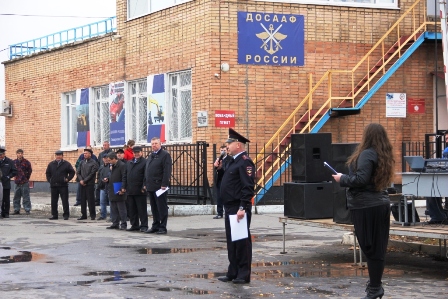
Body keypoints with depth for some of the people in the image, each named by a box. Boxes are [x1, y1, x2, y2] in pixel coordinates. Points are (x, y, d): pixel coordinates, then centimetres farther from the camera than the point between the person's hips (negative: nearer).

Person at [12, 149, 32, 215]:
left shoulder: (26, 162, -3)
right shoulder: (14, 162, 6)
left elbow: (30, 171, 4)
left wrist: (26, 178, 3)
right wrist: (15, 177, 8)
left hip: (25, 182, -4)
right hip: (17, 182, 4)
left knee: (26, 197, -3)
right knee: (16, 197, 7)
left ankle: (27, 210, 1)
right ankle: (16, 210, 14)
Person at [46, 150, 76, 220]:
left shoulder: (66, 164, 2)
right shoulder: (51, 164, 11)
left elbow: (72, 172, 6)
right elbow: (47, 173, 19)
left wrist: (68, 179, -5)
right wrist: (49, 180, 7)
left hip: (63, 185, -3)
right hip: (53, 185, 3)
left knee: (65, 201, -3)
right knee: (53, 201, 7)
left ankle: (66, 215, 2)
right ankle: (54, 215, 14)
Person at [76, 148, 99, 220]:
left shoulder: (93, 163, -4)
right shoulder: (82, 162, 13)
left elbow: (92, 174, -9)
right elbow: (78, 172, 11)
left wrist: (84, 181, -11)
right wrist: (81, 180, -5)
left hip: (90, 184, -5)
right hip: (82, 184, 5)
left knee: (90, 199, -3)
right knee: (83, 200, 6)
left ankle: (92, 215, 4)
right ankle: (83, 215, 12)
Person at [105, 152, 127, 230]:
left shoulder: (122, 165, -12)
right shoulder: (112, 166, 15)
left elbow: (124, 178, -16)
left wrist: (123, 188, -21)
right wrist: (108, 180, 8)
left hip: (118, 190, -9)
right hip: (112, 190, 9)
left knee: (121, 208, -3)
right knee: (113, 208, 10)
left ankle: (123, 224, 2)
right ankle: (115, 223, 15)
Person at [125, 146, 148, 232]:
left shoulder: (145, 162, -3)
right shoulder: (129, 163, 18)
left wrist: (144, 187, -17)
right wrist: (124, 187, 11)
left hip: (140, 191, -6)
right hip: (130, 191, 6)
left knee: (142, 209, -2)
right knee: (132, 210, 9)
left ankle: (144, 226, 2)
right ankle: (134, 225, 16)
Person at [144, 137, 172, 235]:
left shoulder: (165, 155, -5)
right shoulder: (150, 157, 20)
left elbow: (167, 171, -13)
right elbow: (147, 171, 23)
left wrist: (164, 184, -19)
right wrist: (145, 184, 15)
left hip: (159, 186, -8)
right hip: (151, 186, 8)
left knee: (162, 208, -4)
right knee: (154, 208, 12)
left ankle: (163, 227, 0)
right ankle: (155, 226, 18)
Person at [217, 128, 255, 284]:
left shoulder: (245, 162, -15)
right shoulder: (232, 161, 16)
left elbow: (248, 187, -22)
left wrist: (242, 208, -25)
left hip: (239, 208, -10)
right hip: (230, 207, 10)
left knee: (242, 241, -2)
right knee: (231, 241, 14)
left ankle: (244, 275, 4)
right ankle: (233, 273, 22)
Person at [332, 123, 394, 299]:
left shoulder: (367, 154, -14)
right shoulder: (384, 154, 13)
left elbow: (361, 179, -23)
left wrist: (342, 179, -7)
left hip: (366, 206, -9)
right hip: (381, 203, 9)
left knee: (370, 248, -5)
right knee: (377, 248, 13)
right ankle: (375, 285, 20)